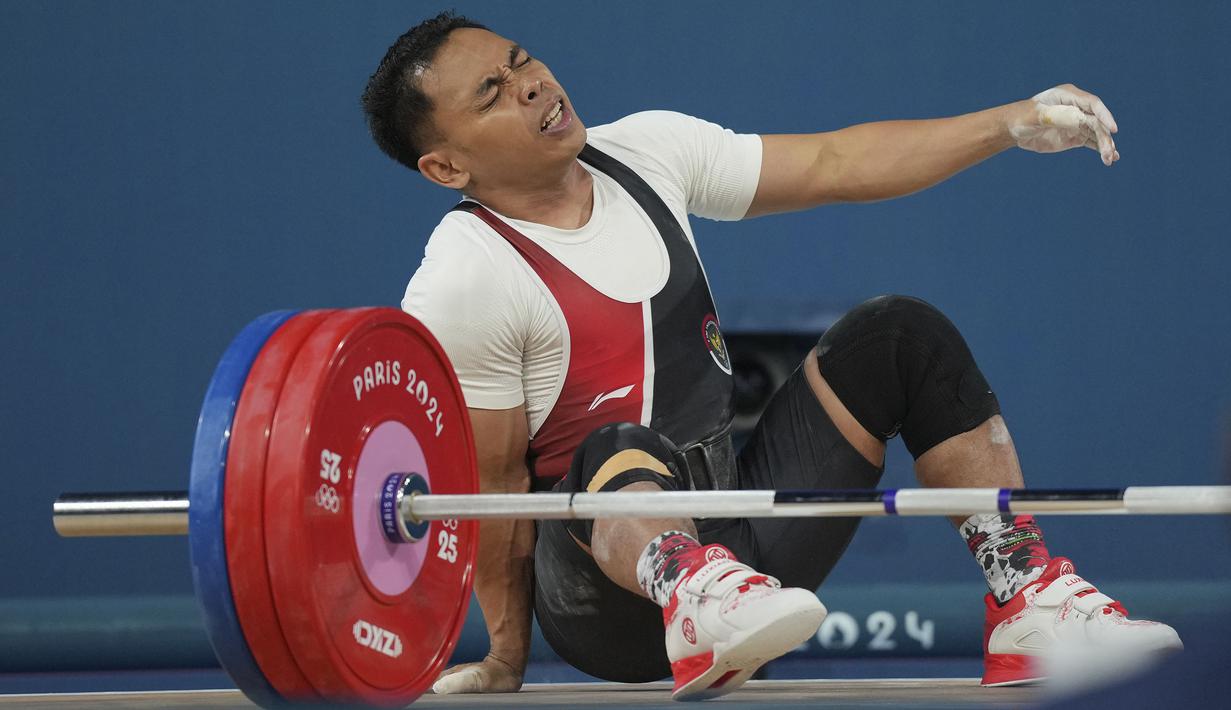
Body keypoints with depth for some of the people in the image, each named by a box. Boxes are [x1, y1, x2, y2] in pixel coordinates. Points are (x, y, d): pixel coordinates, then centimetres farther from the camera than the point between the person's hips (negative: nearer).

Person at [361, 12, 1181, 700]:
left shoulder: (643, 152, 4)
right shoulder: (460, 287, -16)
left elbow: (830, 166, 8)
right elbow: (491, 481, -11)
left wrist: (1012, 124, 1)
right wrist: (507, 661, -5)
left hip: (741, 537, 8)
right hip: (612, 584, -7)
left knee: (897, 334, -1)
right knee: (617, 455, -38)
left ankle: (1030, 602, -12)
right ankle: (699, 605, -71)